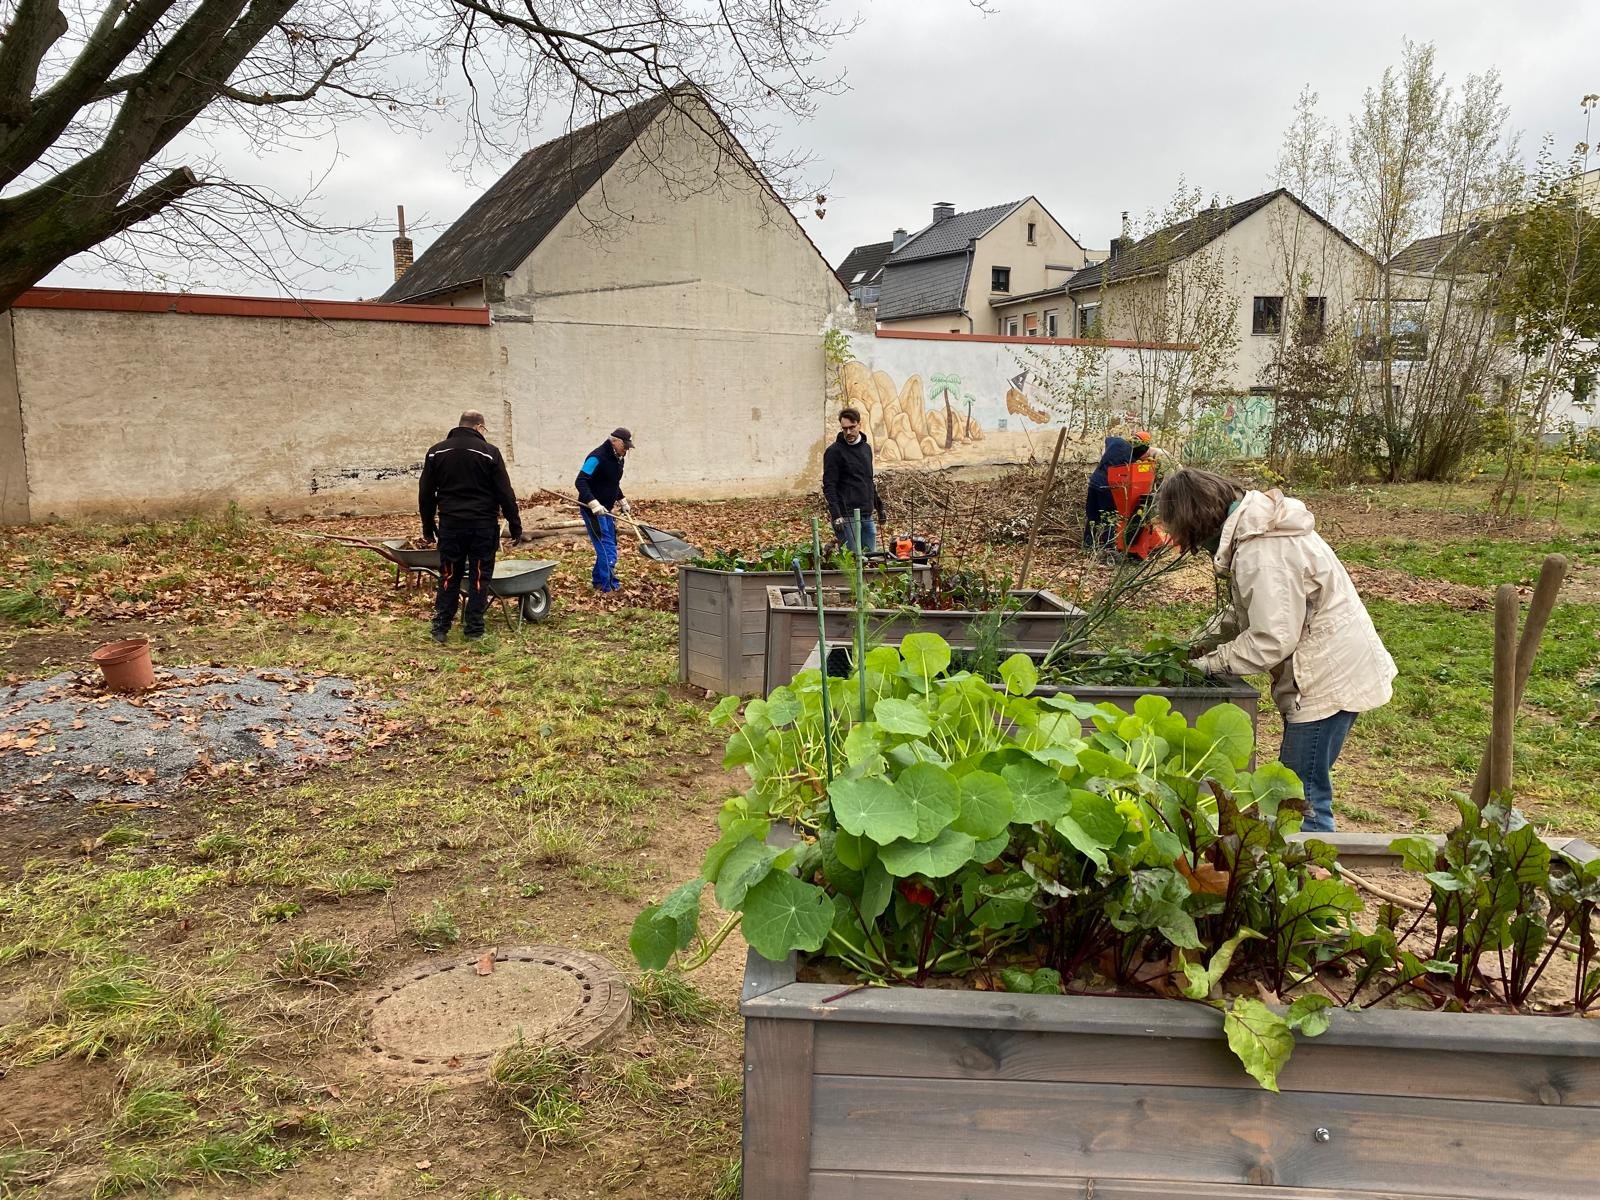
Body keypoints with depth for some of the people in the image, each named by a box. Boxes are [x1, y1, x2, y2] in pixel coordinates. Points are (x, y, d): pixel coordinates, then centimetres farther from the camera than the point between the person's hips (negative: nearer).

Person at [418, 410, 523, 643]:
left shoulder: (436, 452, 6)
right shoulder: (489, 453, -6)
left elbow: (425, 493, 10)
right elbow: (505, 493, -6)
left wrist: (428, 527, 19)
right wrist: (515, 525, 1)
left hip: (450, 524, 3)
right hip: (483, 525, -3)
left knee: (448, 577, 11)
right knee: (479, 577, 4)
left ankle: (440, 628, 9)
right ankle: (474, 630, 6)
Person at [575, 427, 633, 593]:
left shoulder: (618, 459, 10)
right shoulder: (597, 457, -18)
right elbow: (580, 482, -23)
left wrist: (623, 502, 21)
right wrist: (594, 505, -32)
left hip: (607, 509, 9)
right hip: (592, 510, -9)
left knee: (610, 545, 12)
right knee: (606, 547, -11)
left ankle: (599, 579, 24)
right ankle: (609, 585, -8)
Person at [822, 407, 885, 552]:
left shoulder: (866, 448, 15)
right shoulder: (834, 452, -7)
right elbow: (829, 487, -12)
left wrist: (879, 507, 21)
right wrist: (835, 515, -21)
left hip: (867, 515, 7)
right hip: (847, 517, -7)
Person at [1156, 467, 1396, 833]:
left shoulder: (1260, 550, -25)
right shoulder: (1256, 526, 6)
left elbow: (1272, 639, -25)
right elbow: (1252, 609, 16)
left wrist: (1211, 662, -13)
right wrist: (1207, 638, 5)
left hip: (1329, 676, -10)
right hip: (1333, 668, 10)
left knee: (1304, 799, -5)